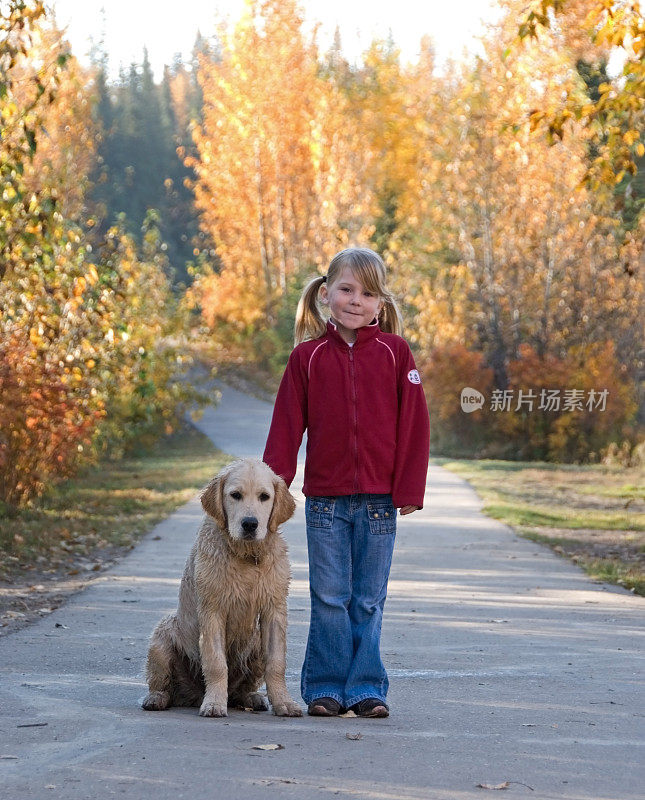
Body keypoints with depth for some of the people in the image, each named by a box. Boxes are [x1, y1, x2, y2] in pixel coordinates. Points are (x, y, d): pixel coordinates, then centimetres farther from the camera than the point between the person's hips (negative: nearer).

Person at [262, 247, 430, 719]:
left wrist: (409, 489, -3)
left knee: (369, 601, 6)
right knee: (329, 599, 2)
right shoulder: (308, 356, 3)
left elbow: (414, 424, 1)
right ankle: (326, 687, 10)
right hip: (325, 499, 0)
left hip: (379, 501, 0)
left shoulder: (394, 351, 1)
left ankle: (366, 688, 12)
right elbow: (286, 427, 4)